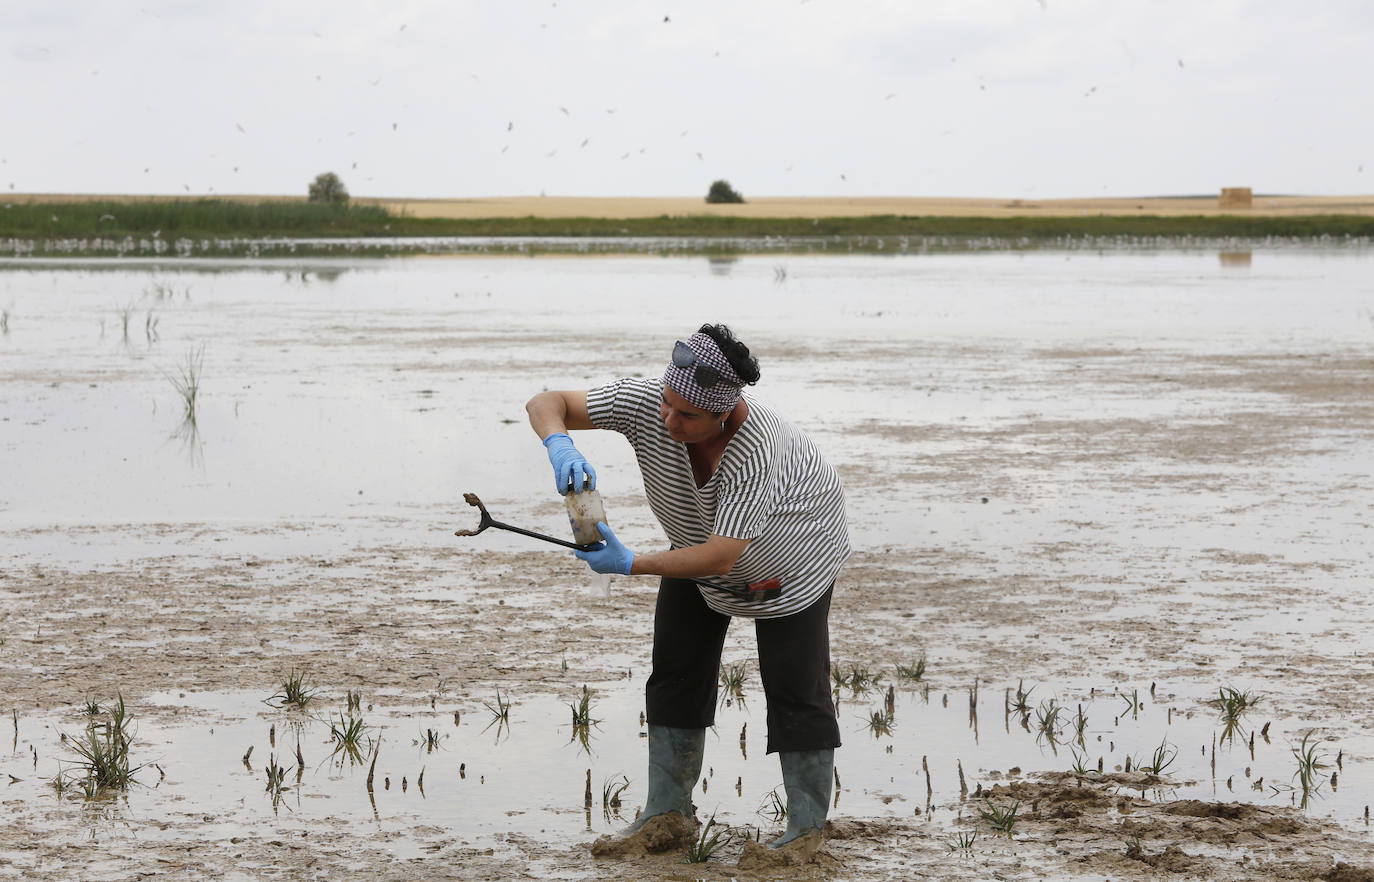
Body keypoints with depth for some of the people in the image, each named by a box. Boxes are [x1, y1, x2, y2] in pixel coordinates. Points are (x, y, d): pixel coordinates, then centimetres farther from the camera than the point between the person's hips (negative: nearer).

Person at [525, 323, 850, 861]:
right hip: (698, 540, 6)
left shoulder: (757, 448, -44)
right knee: (675, 673, 2)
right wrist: (559, 445, -50)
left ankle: (807, 831, 3)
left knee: (794, 686, -8)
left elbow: (721, 556, -45)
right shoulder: (645, 402, -31)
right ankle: (667, 816, 8)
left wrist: (631, 565, -50)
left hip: (791, 557, -6)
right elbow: (545, 403, -28)